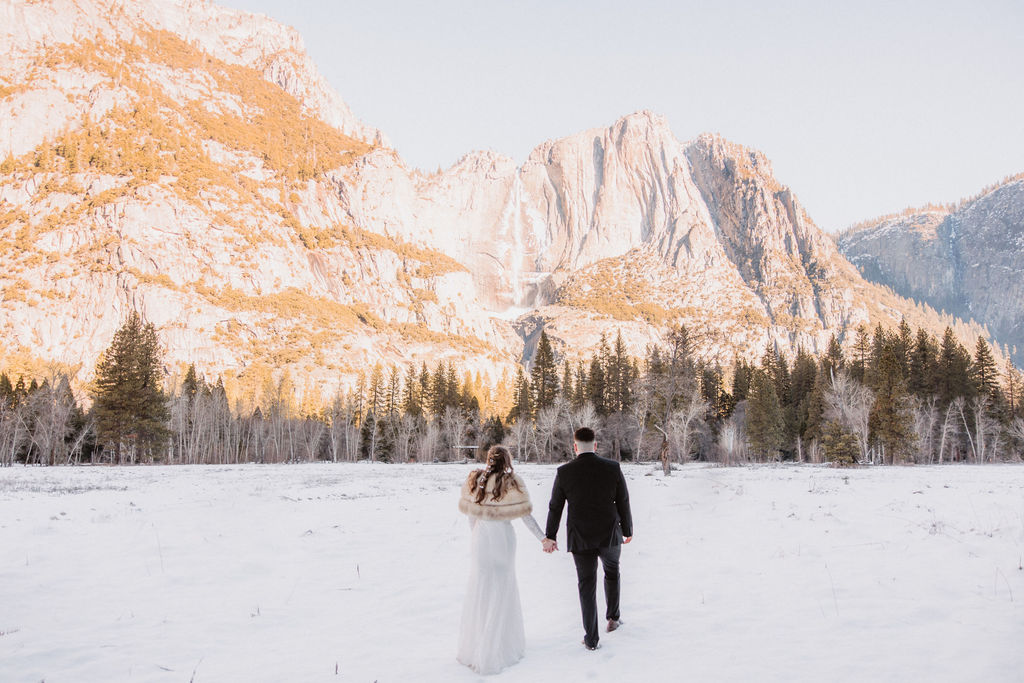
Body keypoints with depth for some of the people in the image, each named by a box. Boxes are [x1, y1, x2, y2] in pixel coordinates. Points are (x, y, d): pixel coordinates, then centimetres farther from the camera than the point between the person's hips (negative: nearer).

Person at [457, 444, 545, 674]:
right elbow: (525, 515, -10)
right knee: (501, 591, 9)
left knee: (479, 589, 15)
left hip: (481, 537, 4)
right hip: (503, 536, -3)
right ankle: (498, 645, 14)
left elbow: (470, 513, 7)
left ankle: (473, 646, 25)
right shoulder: (511, 482, -10)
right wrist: (543, 538, -2)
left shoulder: (474, 480, 1)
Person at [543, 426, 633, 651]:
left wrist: (550, 536, 11)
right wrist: (627, 530, 13)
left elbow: (555, 507, -1)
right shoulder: (613, 468, -9)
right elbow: (623, 503, -2)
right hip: (610, 535, 1)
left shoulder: (564, 472, -10)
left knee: (587, 585, 11)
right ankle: (613, 617, 30)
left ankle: (591, 639, 15)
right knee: (612, 571, 29)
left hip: (580, 539, -1)